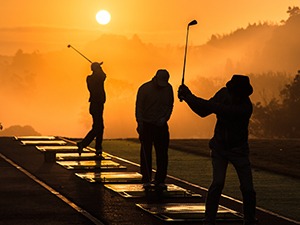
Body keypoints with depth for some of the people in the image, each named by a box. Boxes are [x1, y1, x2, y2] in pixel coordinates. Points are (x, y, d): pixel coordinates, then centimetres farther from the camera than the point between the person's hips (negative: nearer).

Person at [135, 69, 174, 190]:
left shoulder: (168, 88, 5)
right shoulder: (144, 88, -7)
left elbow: (170, 105, 11)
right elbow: (139, 107, -7)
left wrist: (165, 118, -5)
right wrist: (140, 123, -16)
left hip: (161, 125, 3)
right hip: (147, 125, -3)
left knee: (162, 153, 2)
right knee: (146, 153, -3)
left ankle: (160, 180, 9)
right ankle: (146, 180, 2)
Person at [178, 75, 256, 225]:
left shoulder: (245, 107, -27)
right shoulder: (224, 93, -9)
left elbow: (215, 108, -34)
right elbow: (203, 111, 0)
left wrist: (190, 97, -33)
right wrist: (188, 98, -15)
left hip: (239, 150, -2)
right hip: (219, 147, 2)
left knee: (247, 188, -5)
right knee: (217, 183, -15)